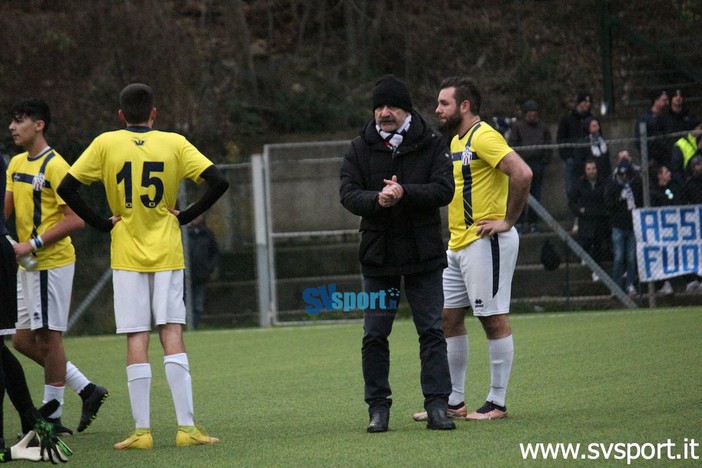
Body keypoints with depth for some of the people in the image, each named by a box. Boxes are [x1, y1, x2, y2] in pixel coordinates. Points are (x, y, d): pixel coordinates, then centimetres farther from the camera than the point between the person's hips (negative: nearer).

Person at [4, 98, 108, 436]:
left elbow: (75, 219, -17)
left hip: (52, 262, -9)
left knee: (48, 338, -4)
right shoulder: (17, 164, 13)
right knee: (23, 340, 10)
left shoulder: (54, 166, -13)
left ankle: (52, 418, 3)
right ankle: (87, 389, 19)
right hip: (29, 265, 9)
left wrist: (32, 245, -20)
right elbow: (7, 207, 11)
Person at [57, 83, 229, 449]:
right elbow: (218, 182, -5)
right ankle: (186, 427, -7)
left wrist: (101, 223, 3)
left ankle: (141, 431, -3)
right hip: (167, 254, 0)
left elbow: (66, 187, -2)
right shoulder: (174, 144, 0)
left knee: (136, 341, 0)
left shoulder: (106, 144, 0)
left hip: (127, 254, 0)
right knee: (172, 336, -1)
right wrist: (186, 216, 3)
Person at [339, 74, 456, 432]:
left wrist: (405, 193, -26)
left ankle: (437, 404, 3)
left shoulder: (431, 144, -2)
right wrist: (376, 200, -26)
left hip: (424, 253, -1)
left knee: (431, 331, 0)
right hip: (377, 252, 1)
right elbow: (348, 193, -6)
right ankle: (378, 407, 11)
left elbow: (444, 189, -11)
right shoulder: (360, 148, 3)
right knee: (374, 335, 3)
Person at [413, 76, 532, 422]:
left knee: (494, 319, -4)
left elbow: (522, 173, -26)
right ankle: (453, 402, 15)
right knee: (448, 318, 10)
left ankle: (497, 403, 1)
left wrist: (507, 221, -19)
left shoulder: (484, 138, -13)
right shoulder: (457, 141, 17)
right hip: (457, 245, 10)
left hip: (485, 243, -10)